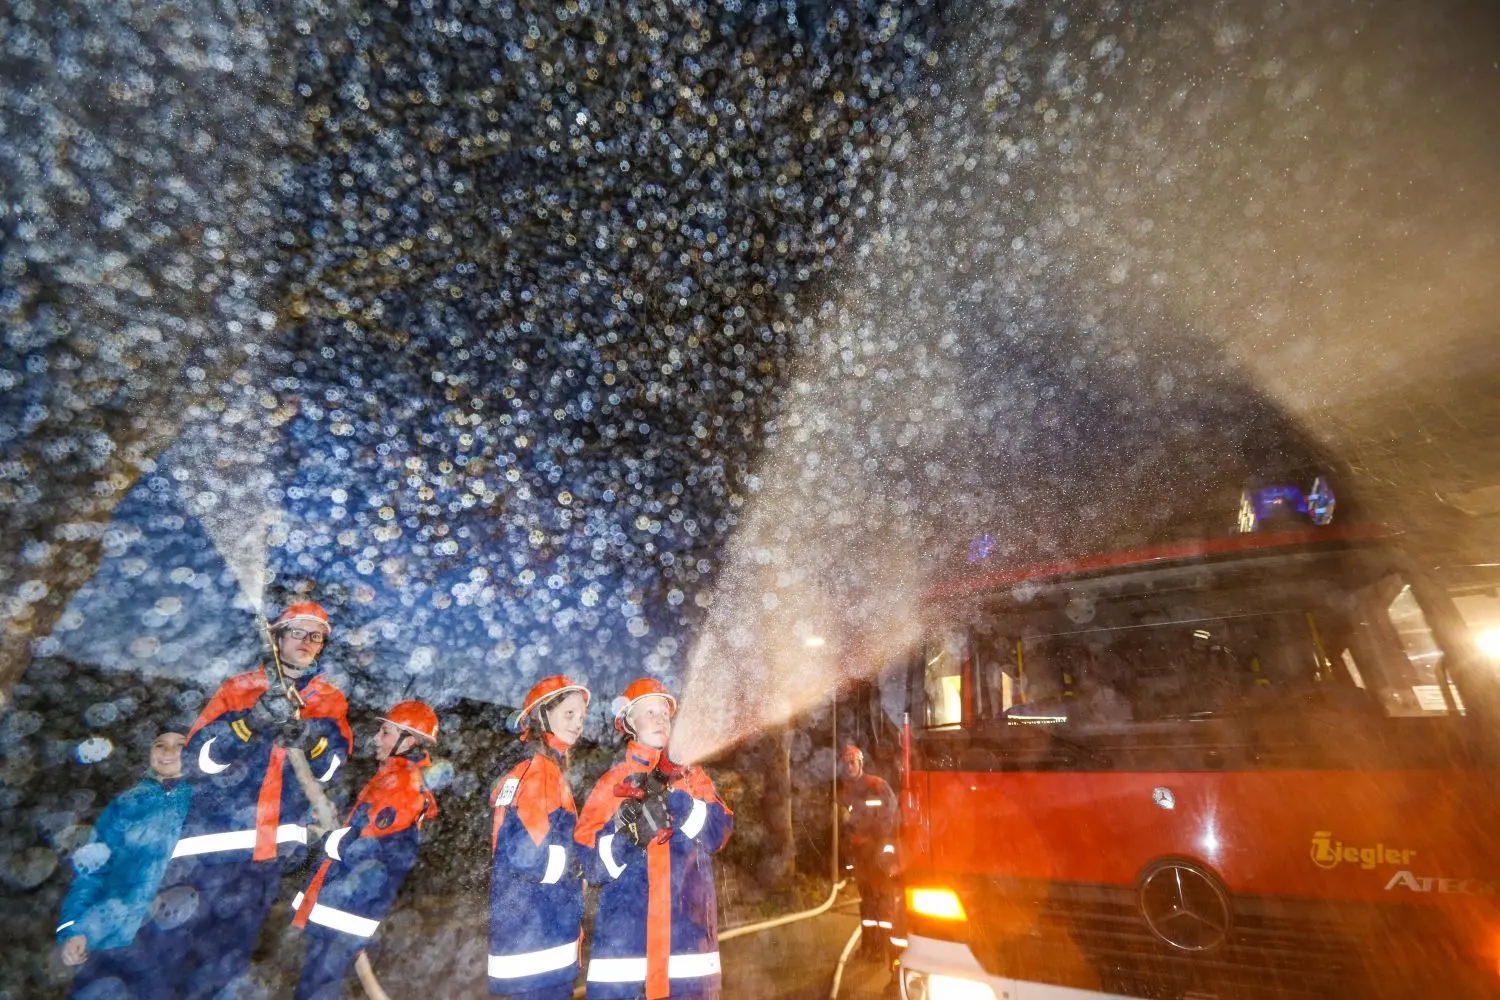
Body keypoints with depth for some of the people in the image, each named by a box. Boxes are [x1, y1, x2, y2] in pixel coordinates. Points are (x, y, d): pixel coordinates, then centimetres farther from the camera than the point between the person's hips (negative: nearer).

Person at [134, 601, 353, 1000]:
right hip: (215, 833, -2)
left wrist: (311, 741, -24)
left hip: (275, 841, 2)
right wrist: (250, 722, -24)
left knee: (228, 951, 14)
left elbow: (328, 770, -3)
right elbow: (196, 762, -9)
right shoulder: (239, 689, -1)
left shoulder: (331, 701, 4)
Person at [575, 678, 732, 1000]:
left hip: (689, 936, 2)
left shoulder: (693, 780, 12)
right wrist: (630, 832, -19)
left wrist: (671, 796, -17)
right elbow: (592, 866, -2)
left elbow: (717, 833, -5)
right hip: (623, 940, -1)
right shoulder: (609, 785, 6)